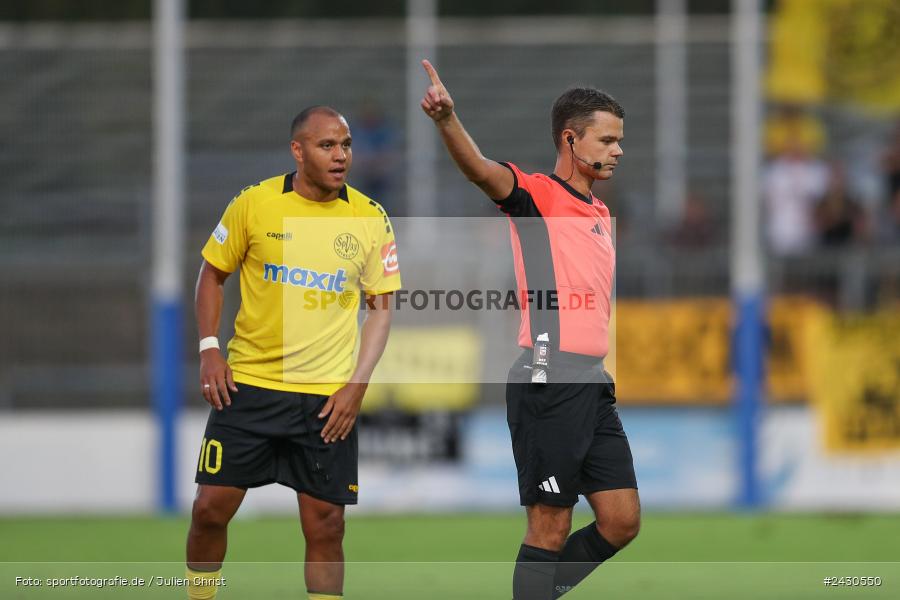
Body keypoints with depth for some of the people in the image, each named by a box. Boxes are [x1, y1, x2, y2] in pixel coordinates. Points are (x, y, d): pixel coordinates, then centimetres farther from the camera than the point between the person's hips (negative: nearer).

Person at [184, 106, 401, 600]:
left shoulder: (370, 219, 0)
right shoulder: (254, 203, -3)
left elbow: (380, 307, 5)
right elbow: (212, 275, 9)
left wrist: (357, 384, -5)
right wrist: (209, 350, -2)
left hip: (327, 398, 0)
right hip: (247, 385, 0)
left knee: (326, 525, -2)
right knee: (211, 507, 0)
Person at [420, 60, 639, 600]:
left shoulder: (599, 214, 19)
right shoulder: (537, 195, -6)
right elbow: (481, 170, -27)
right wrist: (447, 119, -46)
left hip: (593, 383, 8)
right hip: (550, 379, -8)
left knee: (622, 522, 7)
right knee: (551, 527, -6)